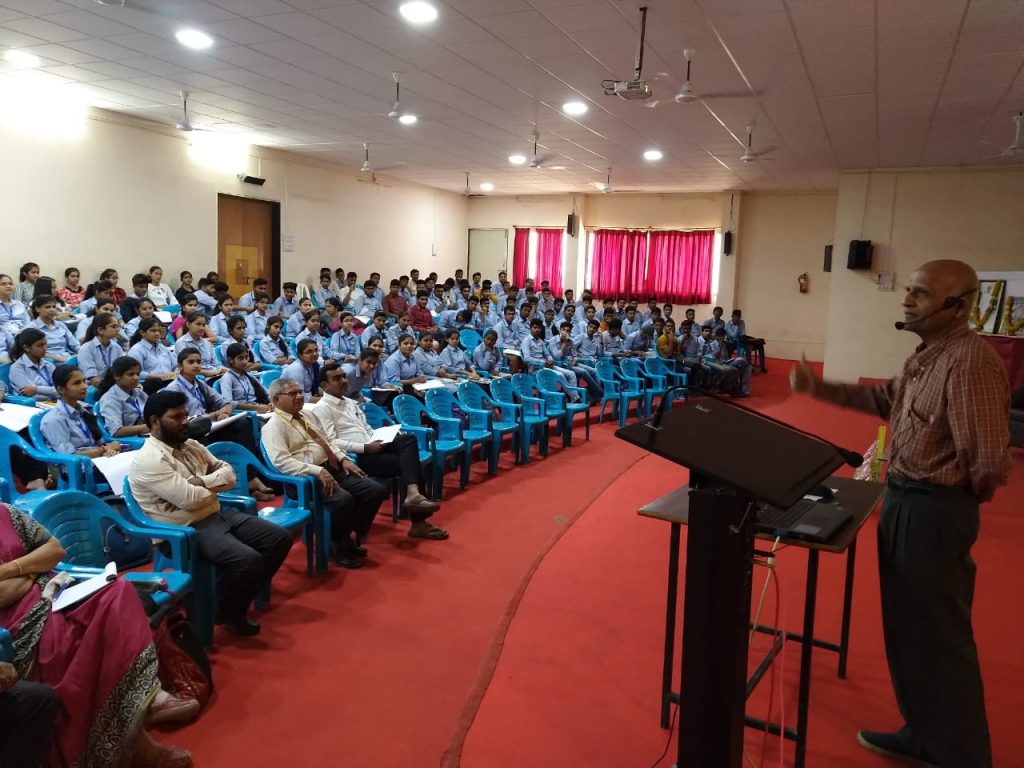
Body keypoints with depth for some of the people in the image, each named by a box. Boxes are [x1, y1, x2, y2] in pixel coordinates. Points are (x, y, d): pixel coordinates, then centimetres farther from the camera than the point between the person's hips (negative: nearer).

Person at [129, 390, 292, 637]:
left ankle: (238, 601, 10)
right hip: (187, 531, -9)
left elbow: (229, 473, 9)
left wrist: (203, 481, -11)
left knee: (280, 538, -1)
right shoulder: (149, 459, -15)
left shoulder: (192, 446, 12)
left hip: (218, 515, 9)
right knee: (248, 559, -30)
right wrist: (215, 486, -3)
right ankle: (227, 611, 1)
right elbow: (189, 499, -23)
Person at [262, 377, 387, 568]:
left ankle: (351, 539, 8)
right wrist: (318, 471, -27)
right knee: (344, 499, -34)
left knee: (377, 490, -7)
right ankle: (338, 547, -7)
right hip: (307, 477, -8)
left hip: (333, 468, 8)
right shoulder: (274, 426, -6)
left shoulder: (309, 415, 20)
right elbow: (281, 461, -20)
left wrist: (343, 459, 6)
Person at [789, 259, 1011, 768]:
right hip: (902, 500, 10)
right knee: (906, 627, 20)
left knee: (939, 638, 4)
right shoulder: (927, 355, 8)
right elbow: (885, 399, 23)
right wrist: (820, 388, 12)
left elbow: (990, 460, -28)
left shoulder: (970, 362, -24)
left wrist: (963, 496, -7)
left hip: (933, 511, -10)